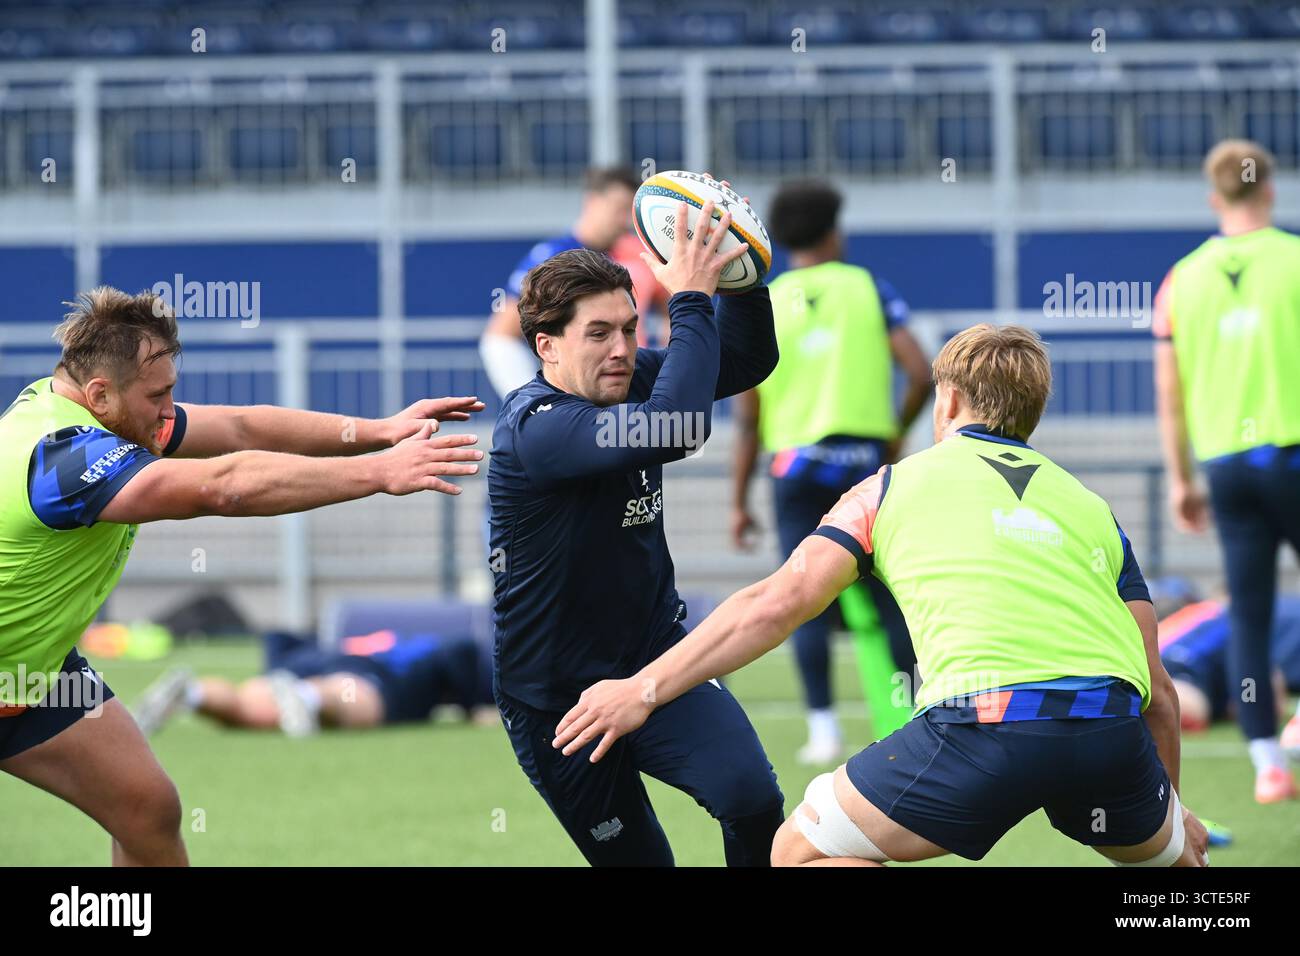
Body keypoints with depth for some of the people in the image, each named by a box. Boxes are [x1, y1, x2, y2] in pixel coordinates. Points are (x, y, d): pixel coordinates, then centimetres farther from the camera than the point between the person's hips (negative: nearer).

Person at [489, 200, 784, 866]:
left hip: (656, 659, 5)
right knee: (636, 859, 7)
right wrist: (691, 299, -33)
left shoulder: (631, 381, -4)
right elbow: (675, 430, -41)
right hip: (556, 702, -5)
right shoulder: (532, 429, -27)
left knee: (751, 796, -21)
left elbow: (746, 360, 7)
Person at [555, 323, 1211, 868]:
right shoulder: (1090, 506, 27)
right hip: (1112, 725, 4)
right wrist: (1171, 807, 39)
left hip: (985, 718, -4)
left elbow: (781, 602, 8)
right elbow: (1156, 689, 24)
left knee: (803, 849, 13)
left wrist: (645, 687, 12)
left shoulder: (898, 485, 19)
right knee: (1168, 853, 34)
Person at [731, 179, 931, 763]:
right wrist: (897, 432, 14)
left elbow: (747, 417, 3)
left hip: (795, 463, 0)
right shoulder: (867, 289, 3)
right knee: (889, 595, 8)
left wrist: (739, 501, 9)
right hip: (864, 460, 0)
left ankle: (823, 728, -2)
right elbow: (920, 374, -4)